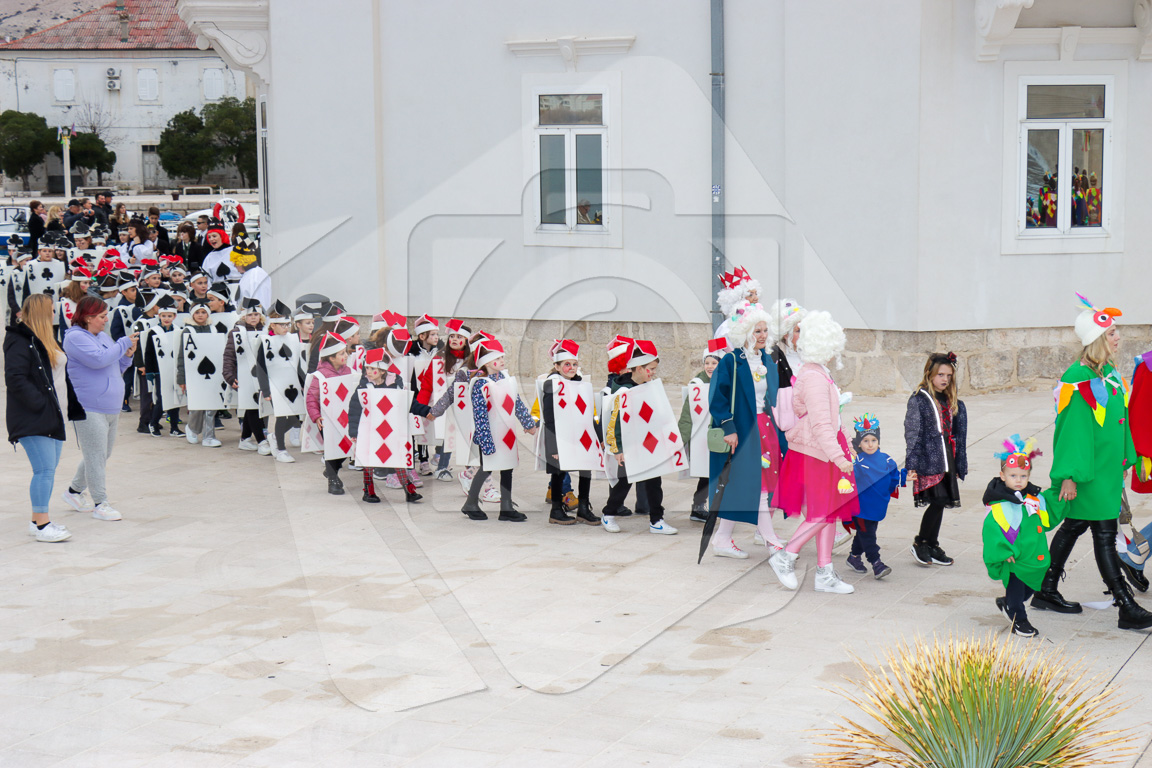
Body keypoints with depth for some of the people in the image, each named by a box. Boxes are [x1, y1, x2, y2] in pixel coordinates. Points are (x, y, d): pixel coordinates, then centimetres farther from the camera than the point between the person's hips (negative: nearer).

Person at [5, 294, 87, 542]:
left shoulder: (44, 340, 19)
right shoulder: (20, 341, -12)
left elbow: (60, 377, 24)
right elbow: (15, 379, -21)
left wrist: (72, 407, 14)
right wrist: (39, 403, -23)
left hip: (52, 418, 9)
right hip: (33, 419, -9)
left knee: (49, 469, 11)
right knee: (45, 470, -11)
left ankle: (39, 519, 18)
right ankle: (40, 524, -8)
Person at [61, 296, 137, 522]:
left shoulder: (103, 337, 15)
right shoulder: (75, 338, -10)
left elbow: (116, 369, 23)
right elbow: (98, 359, -25)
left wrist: (127, 355, 3)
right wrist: (124, 343, -15)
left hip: (111, 407, 9)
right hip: (89, 408, -9)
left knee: (102, 455, 15)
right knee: (96, 457, -4)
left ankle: (74, 491, 31)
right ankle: (100, 504, 2)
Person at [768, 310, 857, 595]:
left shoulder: (818, 374, 12)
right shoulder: (814, 378, -21)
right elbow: (820, 423, -27)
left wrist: (844, 443, 28)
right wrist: (838, 455, -30)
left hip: (822, 452, 10)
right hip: (814, 453, -10)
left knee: (831, 512, 11)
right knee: (821, 514, -5)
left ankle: (825, 574, 15)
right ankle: (785, 558, 9)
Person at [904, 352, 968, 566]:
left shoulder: (952, 402, 14)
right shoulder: (919, 400, -6)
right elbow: (912, 434, -9)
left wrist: (959, 464, 18)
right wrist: (911, 465, -13)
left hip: (947, 460, 7)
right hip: (928, 460, -7)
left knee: (940, 503, 8)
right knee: (938, 502, -12)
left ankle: (932, 546, 19)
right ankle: (920, 543, 4)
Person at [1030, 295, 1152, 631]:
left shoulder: (1111, 375, 10)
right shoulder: (1080, 379, -18)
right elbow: (1073, 427, -19)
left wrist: (1125, 461, 19)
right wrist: (1070, 475, -19)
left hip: (1107, 468, 10)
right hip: (1087, 470, -10)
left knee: (1076, 525, 16)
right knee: (1105, 535, -6)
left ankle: (1047, 592, 27)